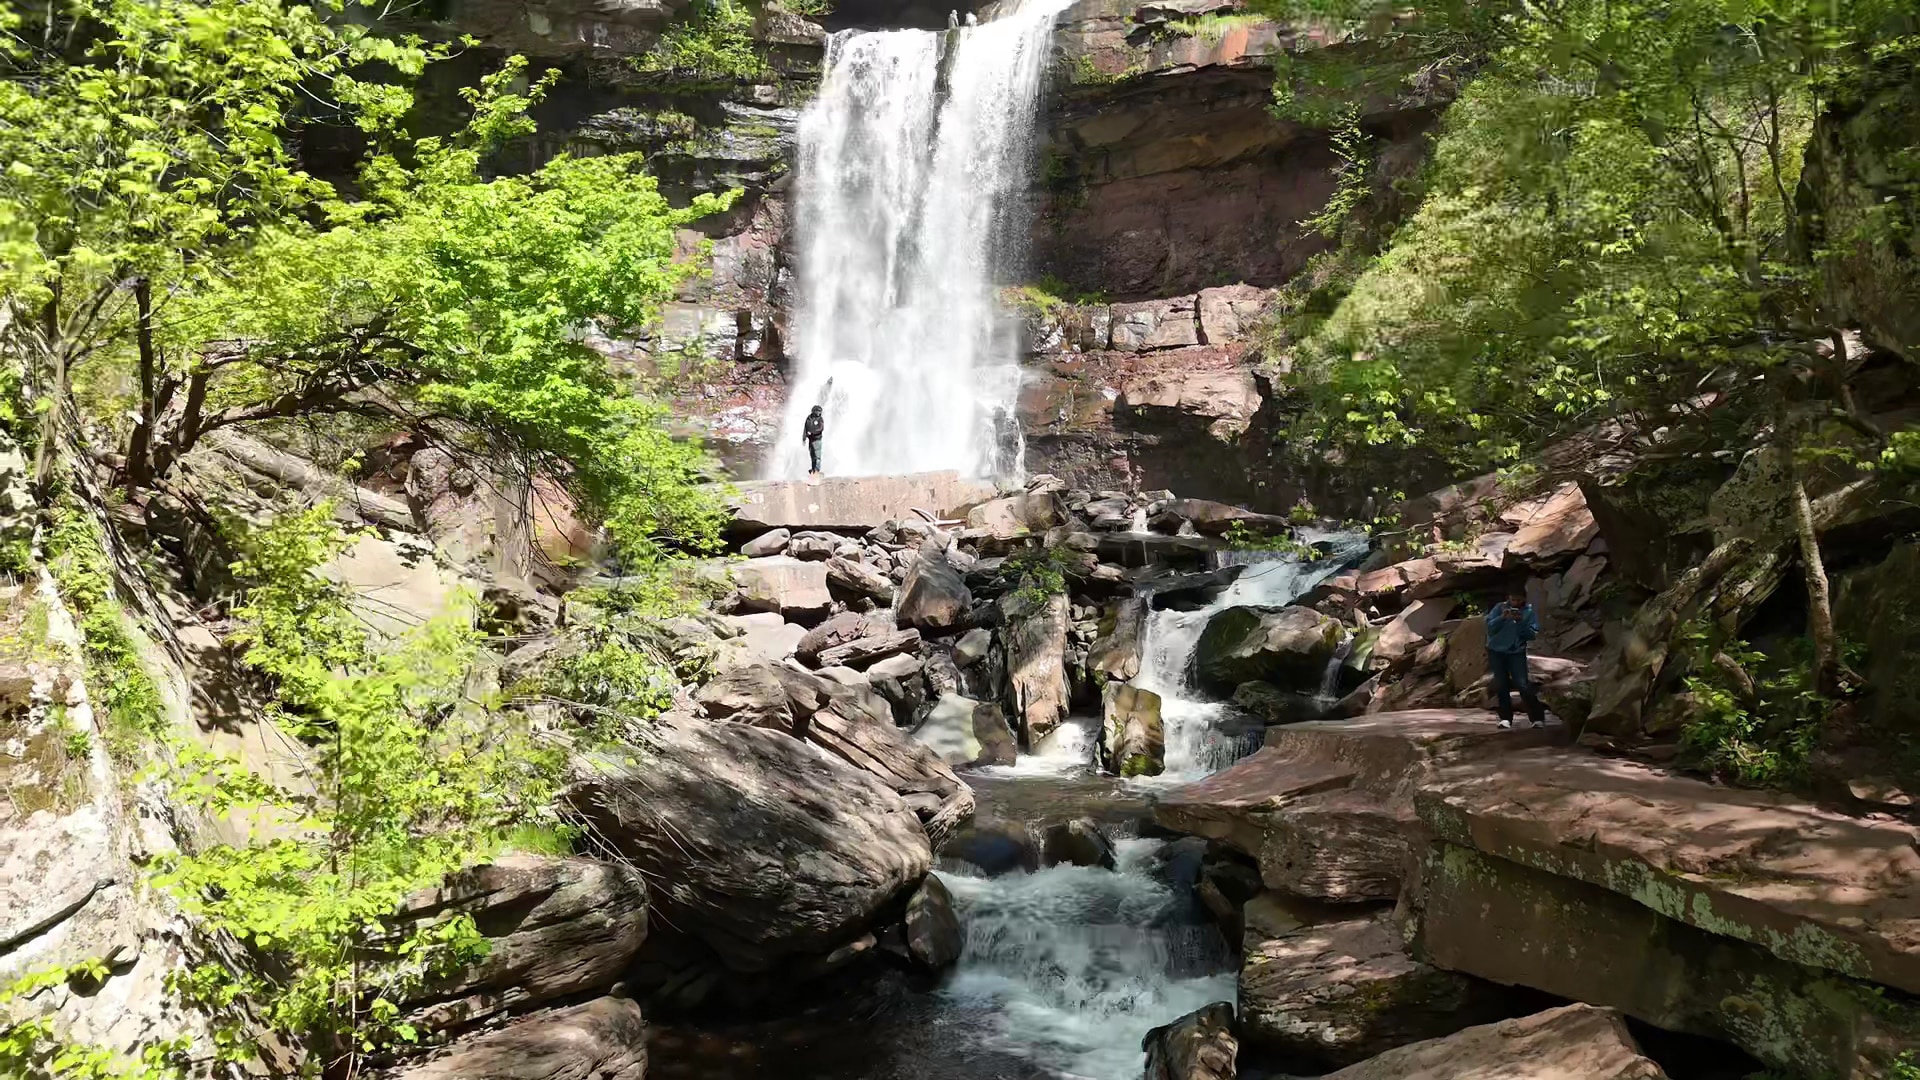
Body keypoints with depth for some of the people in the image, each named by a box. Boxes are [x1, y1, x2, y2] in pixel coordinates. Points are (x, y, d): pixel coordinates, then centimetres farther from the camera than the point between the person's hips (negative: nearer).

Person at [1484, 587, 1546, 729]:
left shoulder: (1529, 611, -3)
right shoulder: (1500, 607, -3)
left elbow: (1533, 634, -7)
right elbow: (1489, 627, -8)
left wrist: (1521, 622, -20)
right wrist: (1502, 618, -23)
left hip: (1517, 652, -1)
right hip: (1496, 651, 1)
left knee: (1523, 685, -10)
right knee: (1501, 685, 2)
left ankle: (1538, 718, -5)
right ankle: (1506, 718, 10)